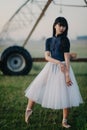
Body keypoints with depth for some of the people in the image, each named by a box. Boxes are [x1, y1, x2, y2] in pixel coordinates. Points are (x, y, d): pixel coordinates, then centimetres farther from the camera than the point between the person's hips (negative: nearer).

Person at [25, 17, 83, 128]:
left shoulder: (65, 40, -3)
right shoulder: (49, 40, 8)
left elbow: (67, 58, -9)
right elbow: (47, 56, -2)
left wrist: (67, 74, -16)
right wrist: (58, 62, -19)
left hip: (63, 67, -3)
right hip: (51, 67, 3)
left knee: (66, 94, -3)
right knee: (37, 87, 1)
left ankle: (64, 121, 10)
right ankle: (29, 109, 22)